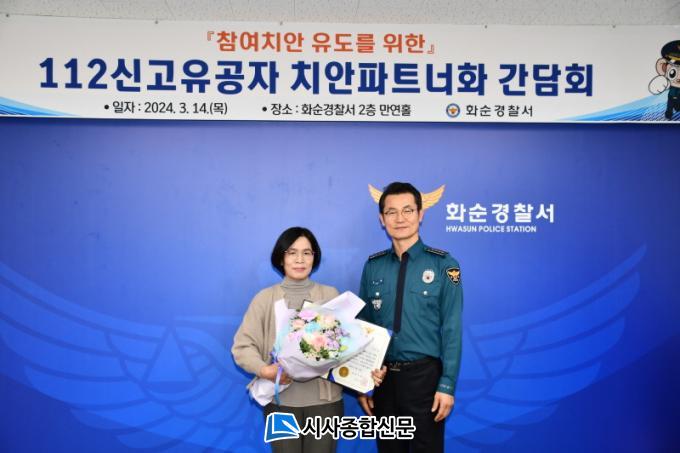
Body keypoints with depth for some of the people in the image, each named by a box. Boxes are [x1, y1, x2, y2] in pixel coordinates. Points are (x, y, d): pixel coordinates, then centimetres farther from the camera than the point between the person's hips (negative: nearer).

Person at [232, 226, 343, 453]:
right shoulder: (265, 298, 4)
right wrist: (265, 370, -18)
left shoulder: (330, 295, 8)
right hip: (280, 399, 0)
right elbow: (242, 346, 0)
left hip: (324, 398, 1)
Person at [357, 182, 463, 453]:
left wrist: (447, 385, -12)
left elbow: (451, 329, -8)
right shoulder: (373, 267, 2)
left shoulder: (443, 265, -7)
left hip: (424, 375, -3)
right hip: (382, 377, 3)